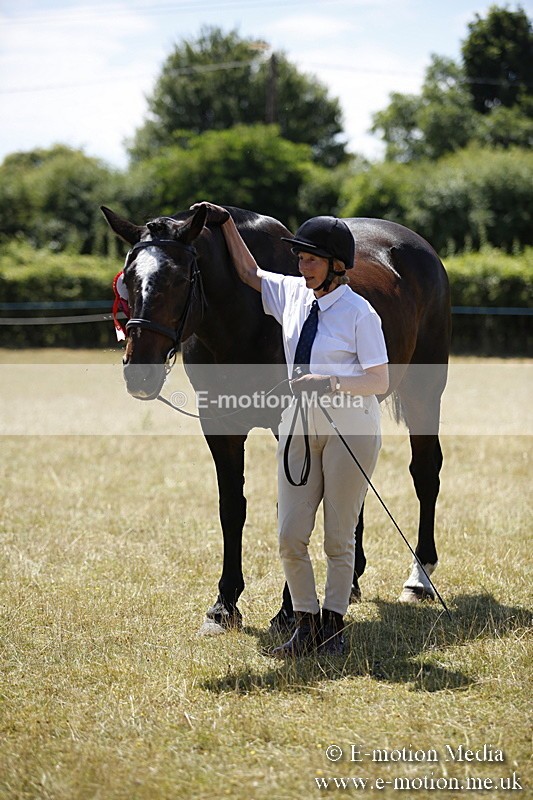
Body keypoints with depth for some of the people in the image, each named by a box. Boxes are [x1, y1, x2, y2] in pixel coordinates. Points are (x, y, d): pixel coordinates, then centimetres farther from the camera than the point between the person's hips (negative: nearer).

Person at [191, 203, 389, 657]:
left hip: (350, 429, -5)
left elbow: (380, 381, -13)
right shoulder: (293, 294, 5)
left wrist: (330, 383, -26)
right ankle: (306, 623, 13)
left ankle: (333, 624, 17)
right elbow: (250, 273, 22)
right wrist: (226, 223, 16)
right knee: (290, 537, 2)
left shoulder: (359, 313, -12)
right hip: (300, 427, 6)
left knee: (339, 536, 4)